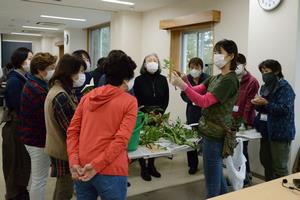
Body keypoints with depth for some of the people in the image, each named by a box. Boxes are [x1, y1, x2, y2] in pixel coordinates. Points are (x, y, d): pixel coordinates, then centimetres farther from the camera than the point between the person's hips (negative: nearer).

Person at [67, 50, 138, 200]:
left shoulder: (88, 97, 9)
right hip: (110, 172, -5)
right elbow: (121, 139, -16)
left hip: (82, 169, 5)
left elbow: (72, 130, 4)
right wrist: (97, 165, -15)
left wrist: (74, 161, -2)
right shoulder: (130, 102, -6)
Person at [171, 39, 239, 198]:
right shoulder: (215, 78, 12)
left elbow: (204, 102, -22)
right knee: (217, 173, 21)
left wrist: (182, 85, -28)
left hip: (215, 134, -9)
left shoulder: (230, 80, -16)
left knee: (212, 179, 1)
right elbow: (196, 91, 5)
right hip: (212, 132, 9)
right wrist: (183, 81, -12)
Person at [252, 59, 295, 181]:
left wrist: (266, 103, -23)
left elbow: (285, 109, -19)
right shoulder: (265, 87, 13)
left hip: (280, 133, -8)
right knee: (266, 162, 16)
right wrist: (258, 104, -4)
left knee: (279, 167, -2)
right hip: (266, 131, 8)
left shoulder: (285, 87, -11)